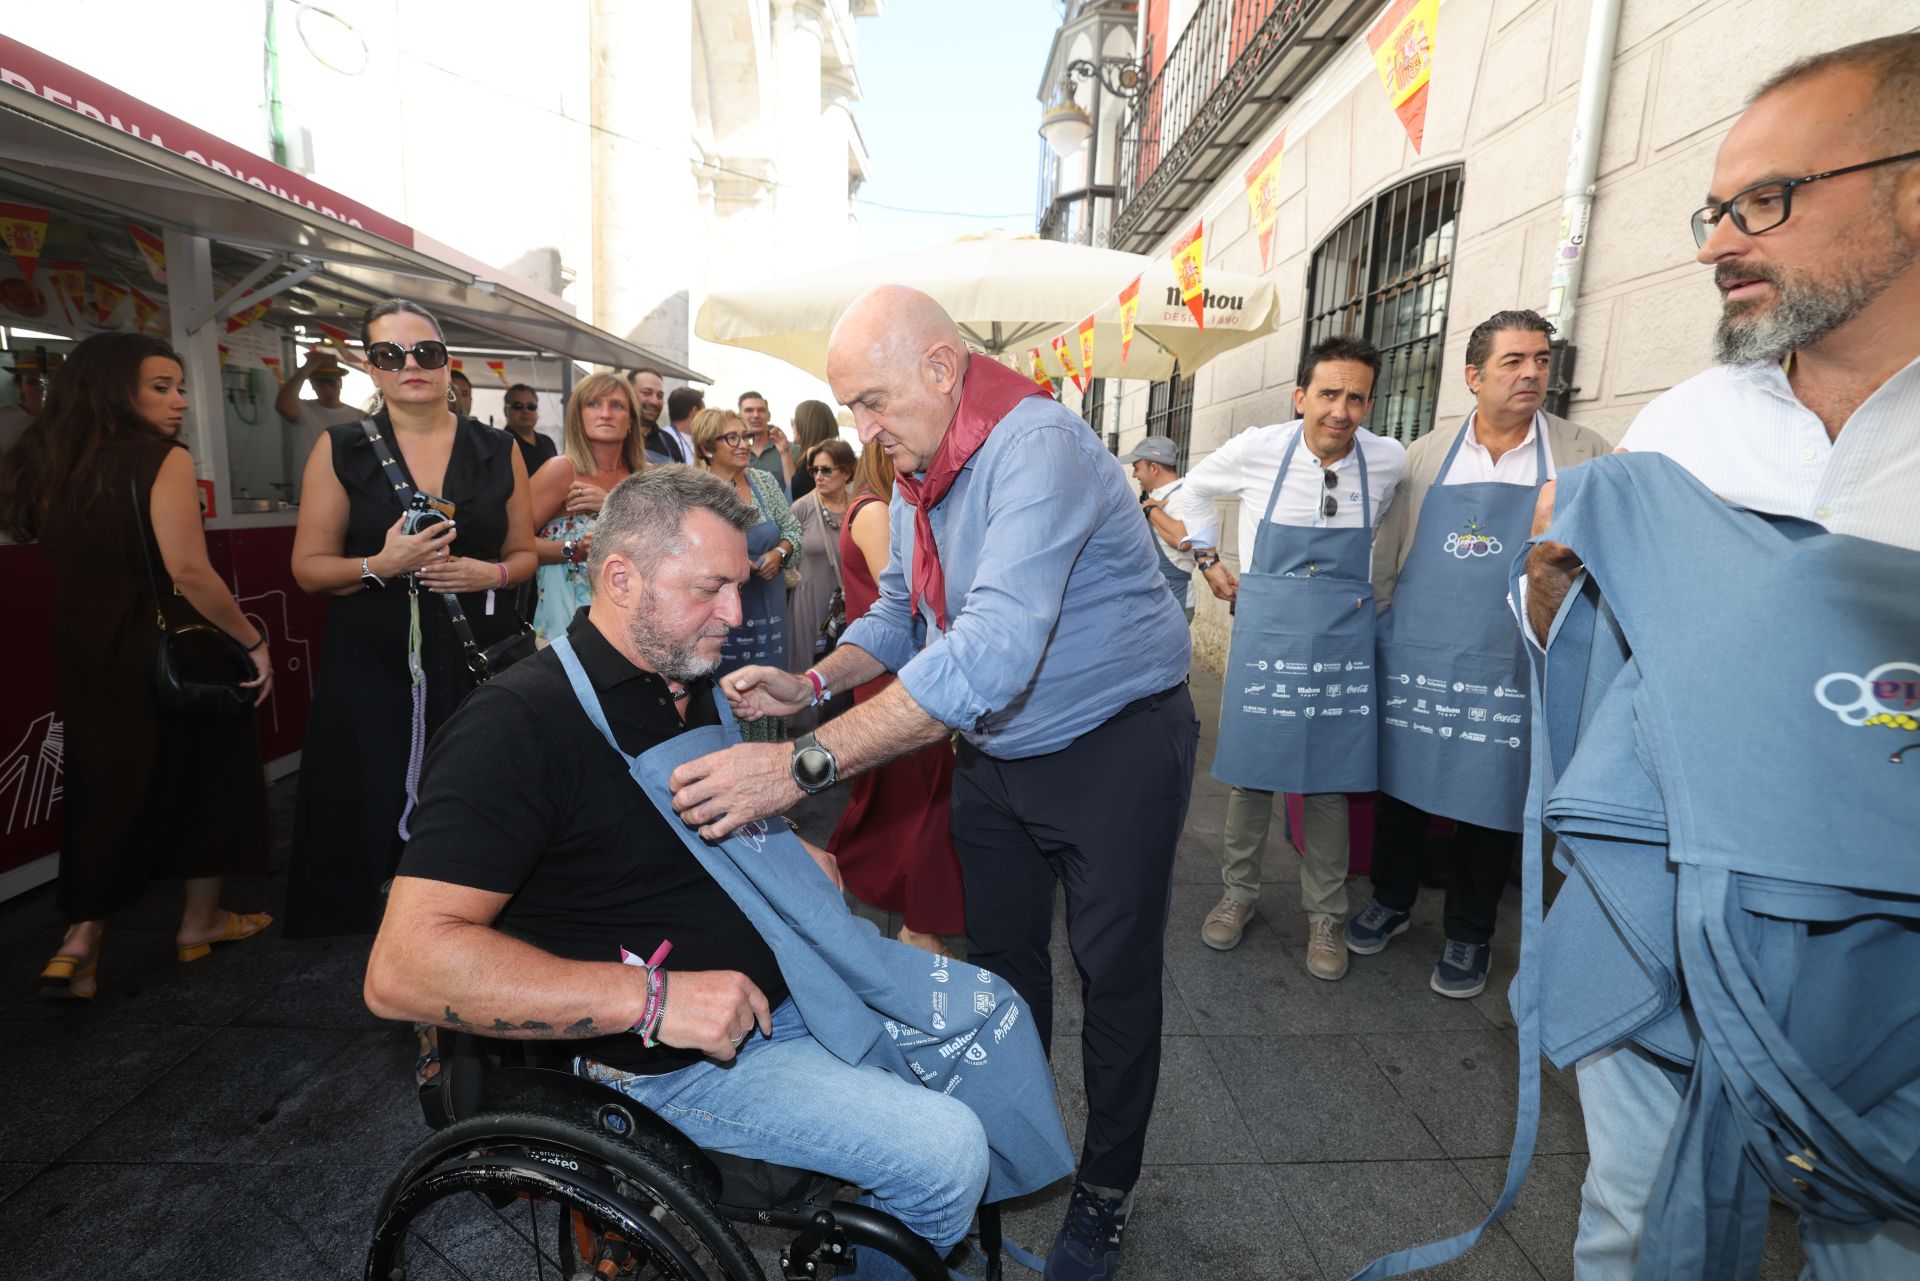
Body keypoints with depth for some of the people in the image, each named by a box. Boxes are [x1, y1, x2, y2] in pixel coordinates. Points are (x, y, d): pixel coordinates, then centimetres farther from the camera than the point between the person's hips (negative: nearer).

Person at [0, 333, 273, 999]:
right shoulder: (162, 458, -17)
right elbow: (188, 571, -25)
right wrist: (254, 640, -17)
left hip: (87, 658, 6)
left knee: (107, 790, 18)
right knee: (206, 774, 14)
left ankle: (79, 941, 13)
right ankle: (200, 921, 27)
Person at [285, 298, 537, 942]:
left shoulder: (498, 450, 8)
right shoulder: (341, 450, 5)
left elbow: (525, 552, 13)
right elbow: (309, 566, 5)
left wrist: (489, 574, -8)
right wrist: (381, 566, -14)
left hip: (479, 657, 1)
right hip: (373, 665, 0)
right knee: (380, 810, -1)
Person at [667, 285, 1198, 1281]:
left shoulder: (1037, 449, -29)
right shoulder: (919, 472, 0)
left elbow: (991, 652, -41)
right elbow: (900, 610, 9)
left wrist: (805, 764, -43)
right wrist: (814, 683, -10)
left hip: (1114, 745, -7)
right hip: (995, 751, 8)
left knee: (1115, 975, 8)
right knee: (1000, 958, 18)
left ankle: (1106, 1189, 31)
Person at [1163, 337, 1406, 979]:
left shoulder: (1389, 461, -4)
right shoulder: (1255, 450, -8)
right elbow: (1192, 491, 12)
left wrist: (1358, 581, 14)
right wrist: (1209, 560, 7)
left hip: (1341, 635, 1)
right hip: (1264, 627, -1)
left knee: (1329, 780, 8)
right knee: (1251, 769, 7)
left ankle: (1324, 914, 25)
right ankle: (1239, 893, 27)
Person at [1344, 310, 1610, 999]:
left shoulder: (1586, 456, 3)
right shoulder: (1425, 457, 7)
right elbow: (1385, 559, 11)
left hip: (1508, 667, -1)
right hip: (1414, 654, 2)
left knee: (1490, 796, 8)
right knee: (1401, 782, 11)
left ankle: (1469, 934, 28)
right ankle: (1391, 899, 33)